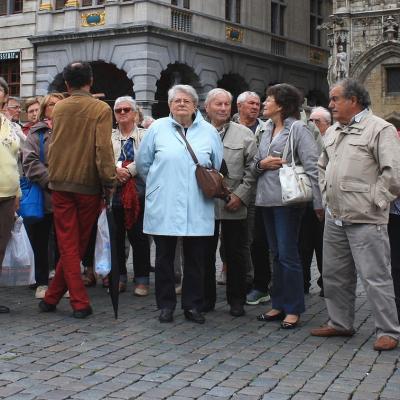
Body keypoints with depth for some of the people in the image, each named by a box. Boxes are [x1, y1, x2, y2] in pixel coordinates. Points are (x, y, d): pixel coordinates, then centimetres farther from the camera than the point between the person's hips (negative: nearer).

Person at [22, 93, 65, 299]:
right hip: (42, 196, -1)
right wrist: (50, 181, -16)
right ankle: (42, 283, 17)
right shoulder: (37, 132, 6)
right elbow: (30, 161, -6)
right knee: (40, 242, 6)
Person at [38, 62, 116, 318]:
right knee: (78, 245, 11)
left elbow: (53, 146, 13)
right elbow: (104, 148, -15)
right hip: (88, 184, -2)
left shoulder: (58, 109, 5)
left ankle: (80, 303, 3)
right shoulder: (101, 109, -8)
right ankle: (53, 297, 12)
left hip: (60, 184, 3)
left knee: (67, 244, 5)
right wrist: (109, 182, -10)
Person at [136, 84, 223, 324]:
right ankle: (166, 306, 16)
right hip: (163, 208, -1)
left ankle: (193, 306, 16)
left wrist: (209, 186, 9)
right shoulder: (158, 128, 4)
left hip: (197, 210, 1)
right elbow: (143, 163, 10)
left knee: (196, 259, 5)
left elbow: (219, 168, 14)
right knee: (165, 258, 5)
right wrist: (158, 185, 12)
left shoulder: (209, 132, 7)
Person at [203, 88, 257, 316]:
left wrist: (241, 195, -7)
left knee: (236, 254, 5)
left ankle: (237, 300, 16)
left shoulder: (244, 134, 5)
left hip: (234, 205, -1)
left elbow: (252, 168, 1)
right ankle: (206, 298, 20)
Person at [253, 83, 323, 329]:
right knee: (277, 254, 13)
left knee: (288, 254, -5)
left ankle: (293, 309, 5)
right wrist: (262, 164, -6)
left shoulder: (298, 129, -7)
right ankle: (279, 305, 21)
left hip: (288, 199, -7)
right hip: (268, 198, 7)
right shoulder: (267, 131, 15)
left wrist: (319, 202, -19)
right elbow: (254, 165, 18)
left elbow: (313, 167, -13)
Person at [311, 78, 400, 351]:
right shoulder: (333, 132, 16)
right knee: (335, 275, 15)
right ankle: (340, 323, 28)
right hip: (334, 217, 8)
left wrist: (374, 201, -13)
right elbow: (323, 166, 29)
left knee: (375, 277, -5)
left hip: (365, 220, -8)